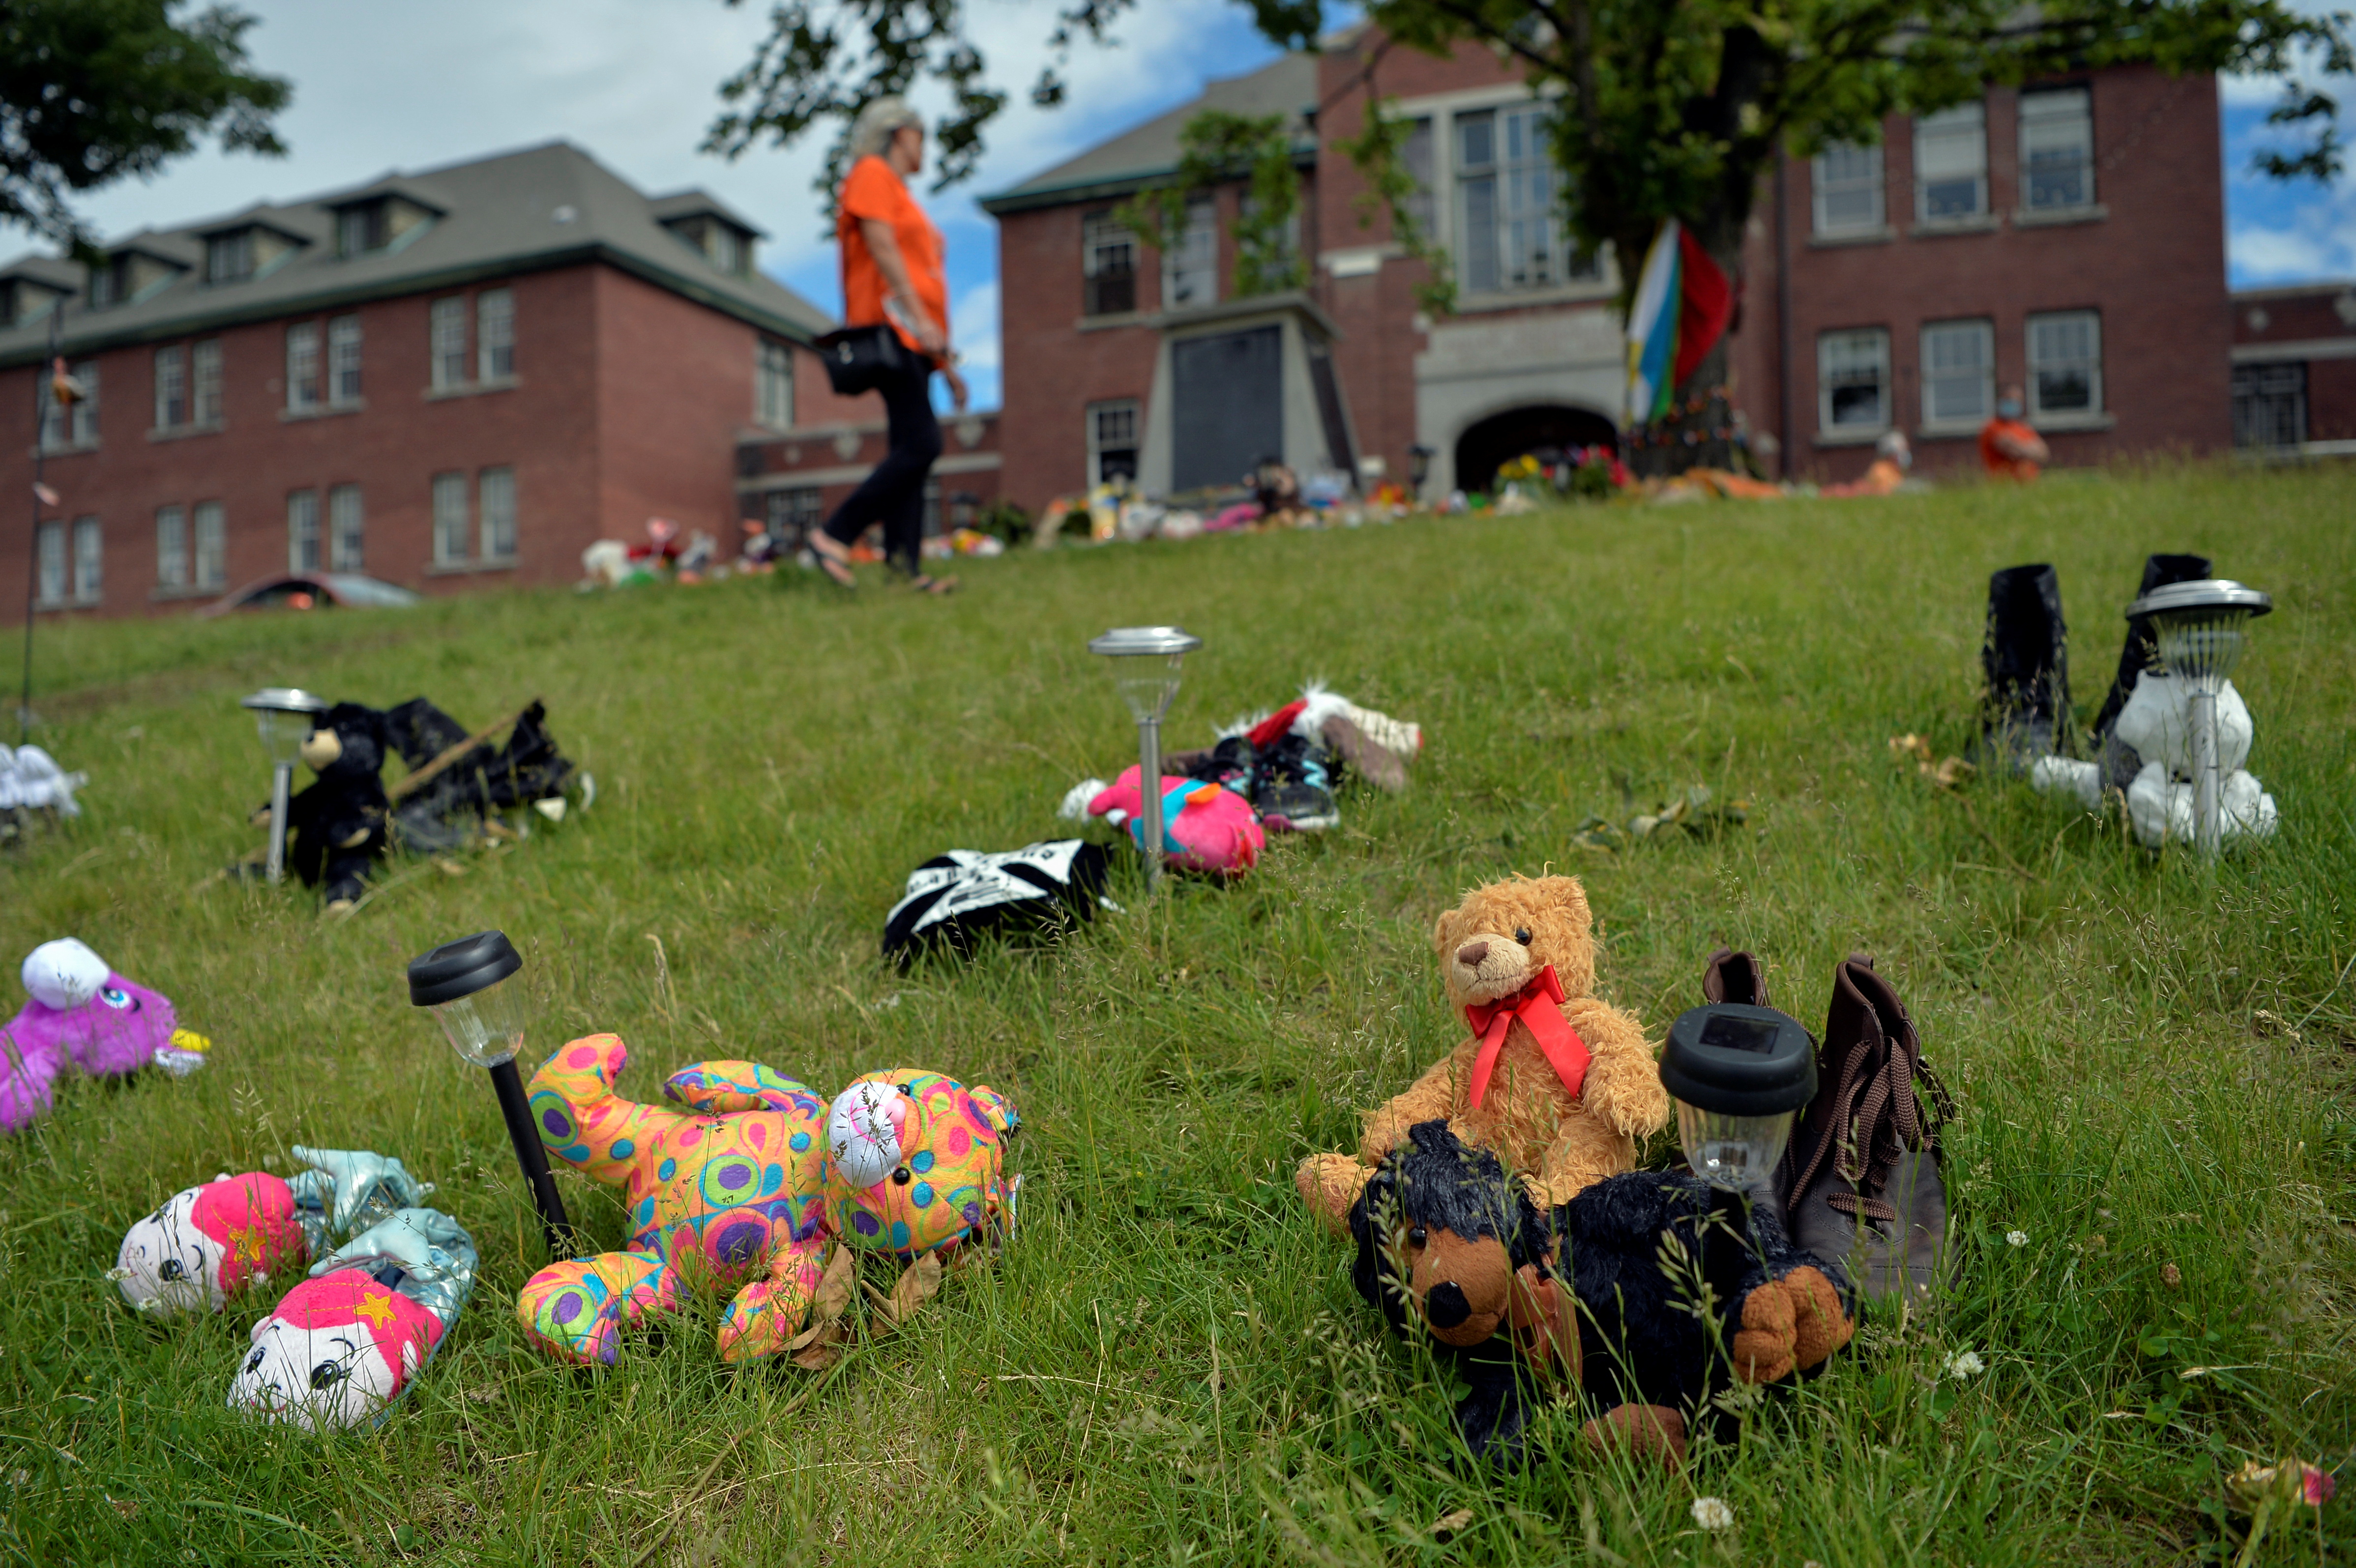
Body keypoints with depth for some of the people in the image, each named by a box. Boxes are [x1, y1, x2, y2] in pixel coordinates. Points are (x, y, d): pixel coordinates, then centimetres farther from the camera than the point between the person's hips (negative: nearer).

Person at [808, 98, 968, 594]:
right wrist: (919, 318, -22)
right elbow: (881, 247, -12)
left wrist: (947, 365, 23)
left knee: (910, 449, -1)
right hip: (888, 330, -9)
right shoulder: (871, 174, 4)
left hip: (914, 341, 9)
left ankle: (905, 569, -8)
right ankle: (834, 535, -19)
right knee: (921, 443, -20)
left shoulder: (903, 197, 30)